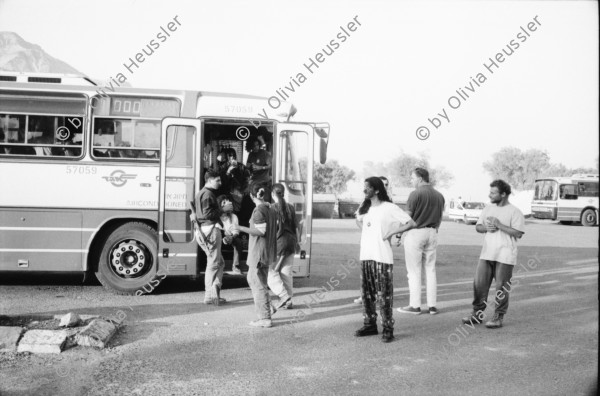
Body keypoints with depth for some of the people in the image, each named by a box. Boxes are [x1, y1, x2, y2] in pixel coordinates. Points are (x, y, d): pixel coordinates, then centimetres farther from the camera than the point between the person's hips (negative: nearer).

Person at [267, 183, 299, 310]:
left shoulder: (273, 208, -7)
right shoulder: (291, 207, 8)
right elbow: (295, 227, 11)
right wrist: (297, 242, 20)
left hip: (279, 241, -6)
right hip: (291, 241, 6)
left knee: (271, 271, 3)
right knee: (286, 272, 12)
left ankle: (284, 295, -10)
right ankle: (289, 301, 14)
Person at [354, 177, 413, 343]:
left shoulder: (389, 208, -7)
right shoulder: (365, 208, 13)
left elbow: (410, 222, -9)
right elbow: (358, 220, 35)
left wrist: (391, 232, -9)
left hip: (382, 257, -7)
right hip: (365, 256, 7)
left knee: (384, 295, -4)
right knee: (366, 293, 12)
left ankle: (388, 329, 4)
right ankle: (370, 324, 23)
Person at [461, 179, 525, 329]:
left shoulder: (514, 212, -7)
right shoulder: (488, 209, 13)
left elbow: (518, 233, -16)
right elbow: (478, 227, 15)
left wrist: (499, 225, -17)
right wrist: (486, 228, -7)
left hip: (505, 256, -5)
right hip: (486, 254, 6)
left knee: (502, 288, 1)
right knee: (479, 283, 3)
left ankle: (498, 317, 12)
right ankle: (477, 314, 15)